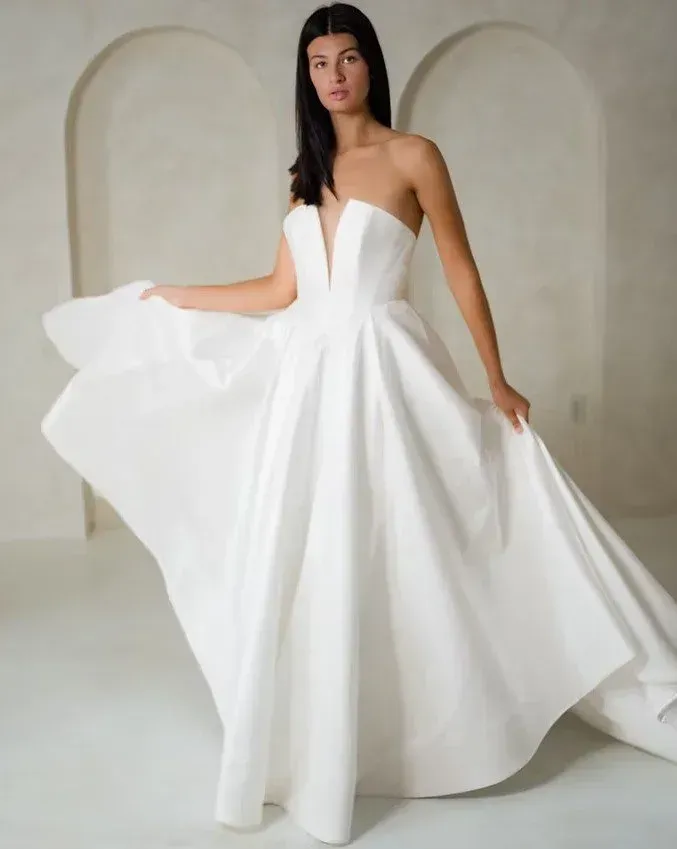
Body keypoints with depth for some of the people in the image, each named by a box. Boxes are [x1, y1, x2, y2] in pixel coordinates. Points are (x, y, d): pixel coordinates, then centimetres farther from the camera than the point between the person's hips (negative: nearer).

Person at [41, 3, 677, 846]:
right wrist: (169, 297, 20)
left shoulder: (414, 156, 0)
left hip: (383, 374, -5)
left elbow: (462, 272, 1)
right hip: (307, 376, 5)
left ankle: (426, 722, 19)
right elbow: (280, 293, 13)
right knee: (300, 568, 7)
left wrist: (497, 381, -1)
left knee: (397, 555, -2)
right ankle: (309, 746, 23)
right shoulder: (307, 173, 15)